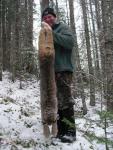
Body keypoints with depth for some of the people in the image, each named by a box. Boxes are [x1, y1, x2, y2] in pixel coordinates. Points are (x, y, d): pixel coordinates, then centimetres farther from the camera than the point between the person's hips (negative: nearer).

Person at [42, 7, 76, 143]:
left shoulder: (62, 28, 2)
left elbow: (70, 42, -17)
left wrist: (52, 34, -17)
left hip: (63, 70, -7)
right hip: (51, 71, 8)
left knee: (65, 101, -9)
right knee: (56, 102, 9)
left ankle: (70, 131, -3)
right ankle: (61, 129, 17)